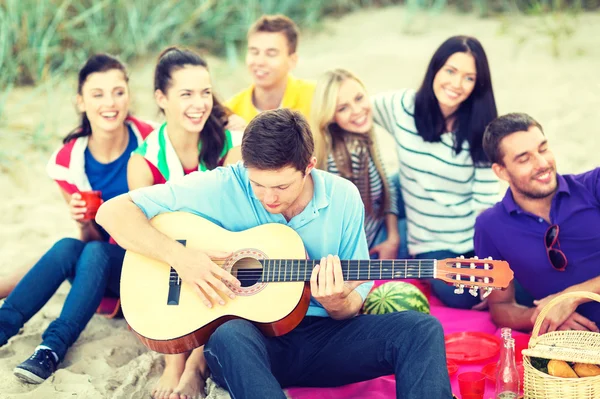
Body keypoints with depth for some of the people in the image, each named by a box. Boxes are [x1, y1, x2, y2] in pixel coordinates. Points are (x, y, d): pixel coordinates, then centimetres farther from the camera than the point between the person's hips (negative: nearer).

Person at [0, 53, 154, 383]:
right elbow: (92, 239, 0)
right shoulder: (70, 160, -5)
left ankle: (52, 349, -32)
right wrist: (84, 223, -22)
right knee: (67, 247, -27)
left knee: (96, 253, -30)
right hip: (101, 276, 3)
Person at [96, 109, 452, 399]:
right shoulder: (222, 188, -11)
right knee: (229, 336, -39)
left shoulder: (343, 198, -3)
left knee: (422, 329, -20)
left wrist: (337, 303, -20)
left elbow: (355, 302, 5)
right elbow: (113, 212, -11)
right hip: (248, 338, -2)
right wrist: (179, 256, -25)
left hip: (322, 337, 3)